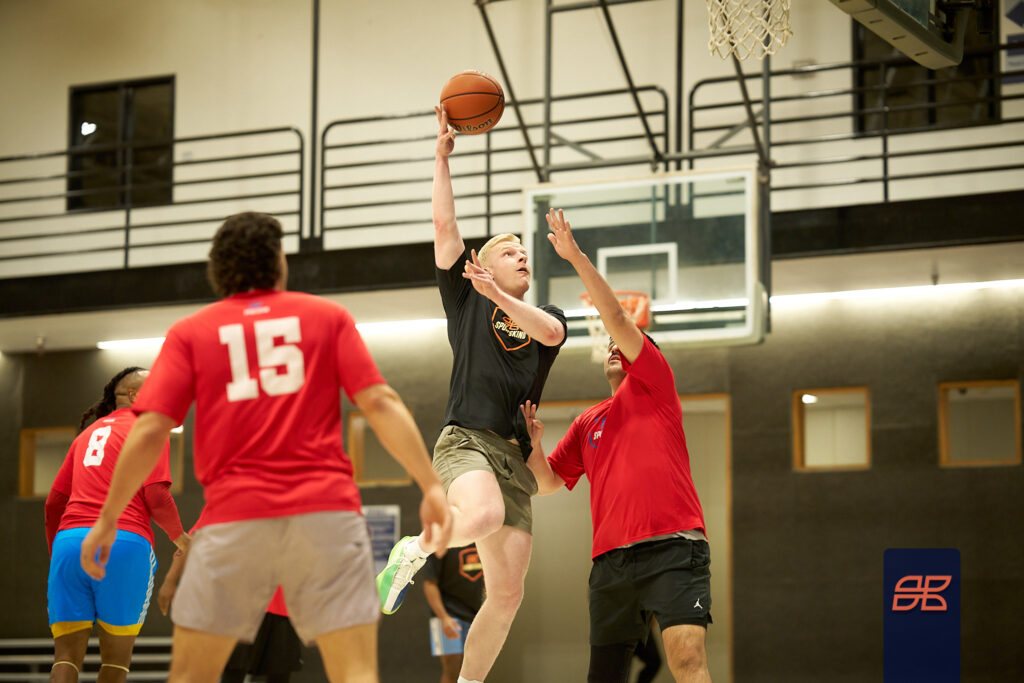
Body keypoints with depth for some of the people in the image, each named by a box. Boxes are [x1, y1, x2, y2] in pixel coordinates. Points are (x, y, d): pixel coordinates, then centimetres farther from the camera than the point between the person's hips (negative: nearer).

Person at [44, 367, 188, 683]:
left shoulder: (87, 433, 25)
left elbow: (53, 505, 22)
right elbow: (156, 496, -6)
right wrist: (180, 538, 11)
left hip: (69, 540, 5)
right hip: (125, 542, -5)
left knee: (66, 658, 2)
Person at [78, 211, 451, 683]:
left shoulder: (190, 333, 10)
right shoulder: (328, 317, 11)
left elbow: (150, 431, 1)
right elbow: (380, 403, 1)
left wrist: (106, 520, 8)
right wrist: (431, 486, 1)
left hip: (233, 518, 0)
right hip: (325, 511, 0)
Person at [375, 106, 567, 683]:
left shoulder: (545, 316, 21)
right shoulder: (466, 302, 13)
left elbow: (550, 333, -5)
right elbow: (445, 226, 3)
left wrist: (500, 297, -19)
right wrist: (443, 155, 2)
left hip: (516, 458, 5)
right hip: (467, 440, -5)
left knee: (507, 593, 0)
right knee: (485, 516, -38)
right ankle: (414, 551, -9)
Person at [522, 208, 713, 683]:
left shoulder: (655, 385, 10)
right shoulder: (587, 423, 24)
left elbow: (616, 317, 0)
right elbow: (548, 482, 27)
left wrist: (576, 256, -2)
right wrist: (532, 443, 8)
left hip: (673, 548, -6)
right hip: (611, 558, 6)